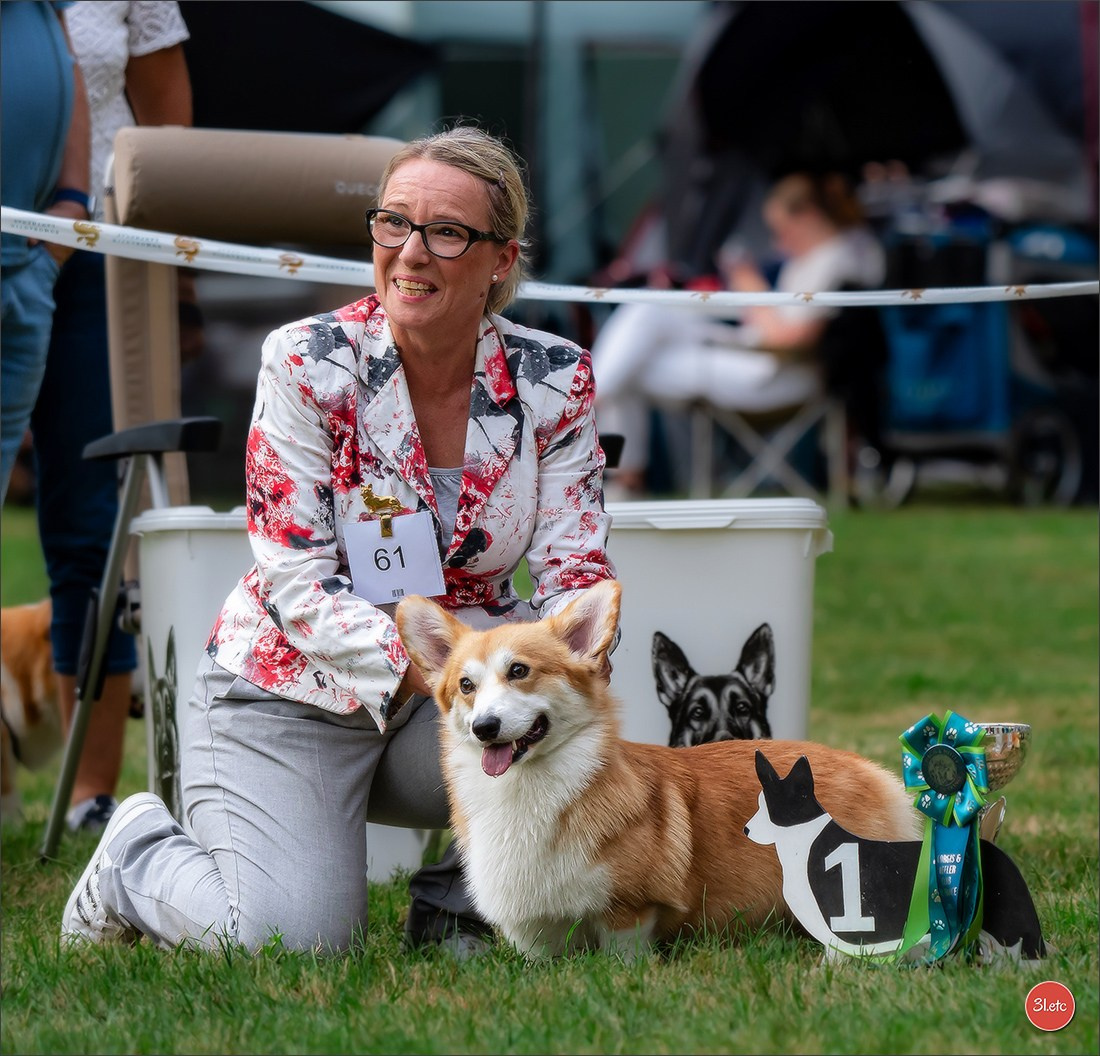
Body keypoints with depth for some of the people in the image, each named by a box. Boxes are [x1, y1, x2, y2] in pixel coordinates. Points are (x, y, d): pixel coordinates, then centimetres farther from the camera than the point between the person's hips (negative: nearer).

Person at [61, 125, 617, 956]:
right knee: (298, 938, -22)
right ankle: (141, 853, 11)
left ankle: (457, 902, 1)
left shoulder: (554, 381, -6)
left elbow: (576, 575, -8)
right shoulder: (306, 365, -14)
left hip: (452, 700, 3)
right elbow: (299, 584, -18)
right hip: (291, 692, -3)